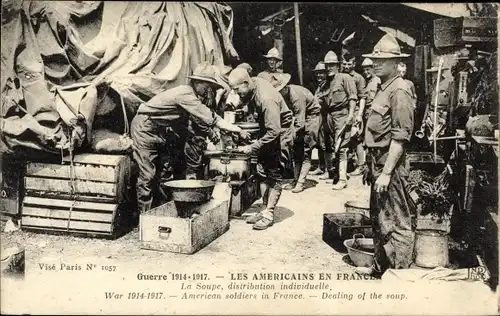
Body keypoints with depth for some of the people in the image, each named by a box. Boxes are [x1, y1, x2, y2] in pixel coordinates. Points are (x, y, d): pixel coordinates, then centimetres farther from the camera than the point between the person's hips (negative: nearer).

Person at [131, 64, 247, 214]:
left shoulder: (190, 96, 6)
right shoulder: (186, 94, -24)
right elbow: (210, 118, -29)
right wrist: (238, 130, -25)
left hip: (157, 130, 10)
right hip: (145, 127, -10)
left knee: (155, 173, 11)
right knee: (147, 175, -10)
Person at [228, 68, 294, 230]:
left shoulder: (266, 99, -35)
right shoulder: (252, 85, -10)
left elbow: (274, 132, -34)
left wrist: (252, 147, -29)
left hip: (280, 134, -9)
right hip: (267, 130, 9)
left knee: (274, 174, -6)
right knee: (262, 172, 10)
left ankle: (269, 215, -1)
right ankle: (266, 209, 18)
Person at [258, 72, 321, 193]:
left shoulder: (297, 96, -34)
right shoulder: (281, 95, -12)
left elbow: (300, 124, -34)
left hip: (311, 116, -8)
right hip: (299, 117, 8)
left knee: (305, 152, -9)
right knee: (296, 150, 5)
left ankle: (301, 182, -8)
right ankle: (295, 180, 10)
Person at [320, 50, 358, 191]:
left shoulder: (345, 78, -4)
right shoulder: (328, 80, 16)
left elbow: (353, 97, -12)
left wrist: (351, 114, -21)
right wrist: (324, 116, 15)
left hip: (342, 115, -7)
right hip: (329, 116, 7)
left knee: (340, 147, -11)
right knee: (328, 145, 15)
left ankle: (342, 179, -10)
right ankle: (329, 172, 31)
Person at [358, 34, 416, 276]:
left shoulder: (399, 91, -14)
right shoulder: (383, 88, 15)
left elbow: (400, 137, -20)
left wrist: (386, 173, -22)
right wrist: (371, 167, 17)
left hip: (390, 165, -10)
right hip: (377, 162, 10)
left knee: (397, 222, -2)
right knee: (378, 218, 18)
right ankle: (381, 266, 32)